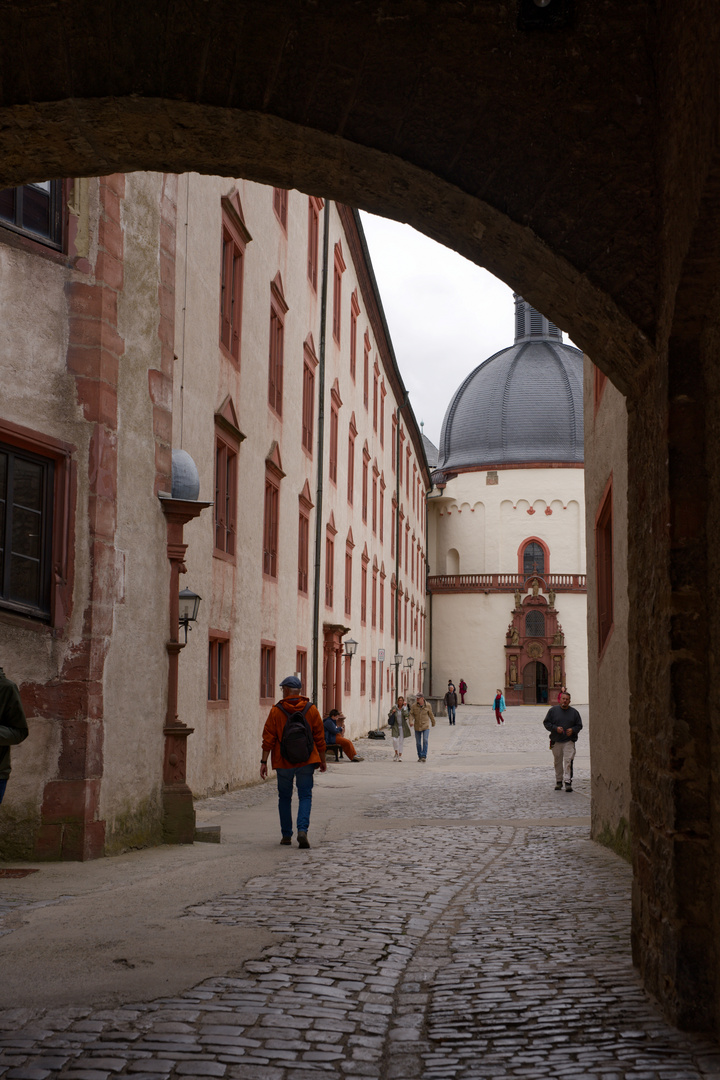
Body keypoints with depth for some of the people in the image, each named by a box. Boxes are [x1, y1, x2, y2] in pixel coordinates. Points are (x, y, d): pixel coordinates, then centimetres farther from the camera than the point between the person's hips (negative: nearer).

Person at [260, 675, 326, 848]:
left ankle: (286, 835, 16)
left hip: (283, 762, 0)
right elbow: (319, 738, 4)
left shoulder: (276, 711, -4)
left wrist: (264, 762, -3)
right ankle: (302, 830, -16)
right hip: (306, 762, 1)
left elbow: (268, 739, -6)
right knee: (305, 796, 4)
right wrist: (322, 760, 13)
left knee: (285, 798, 13)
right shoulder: (311, 710, 1)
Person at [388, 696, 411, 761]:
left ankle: (400, 756, 12)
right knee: (394, 740, -13)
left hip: (403, 727, 0)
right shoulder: (394, 707, -3)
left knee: (401, 742, 2)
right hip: (395, 727, 0)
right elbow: (389, 715, 5)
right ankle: (396, 753, 10)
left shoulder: (405, 708, -4)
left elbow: (406, 714, -23)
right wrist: (392, 712, -14)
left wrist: (405, 706, -20)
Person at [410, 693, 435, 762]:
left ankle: (424, 756, -14)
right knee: (418, 743, 7)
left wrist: (433, 722, 22)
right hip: (417, 727, 2)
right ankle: (420, 757, 20)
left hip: (425, 726, -2)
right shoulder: (413, 706, -4)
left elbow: (431, 714, 9)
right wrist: (411, 722, -27)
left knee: (425, 741, -16)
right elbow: (411, 714, -8)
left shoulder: (427, 706, -4)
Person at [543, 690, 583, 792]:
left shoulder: (574, 712, 7)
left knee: (568, 761, -13)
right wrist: (555, 728, -11)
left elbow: (579, 725, 11)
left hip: (569, 741, -1)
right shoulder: (553, 710, 5)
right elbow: (546, 723, 4)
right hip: (556, 741, 1)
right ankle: (558, 782, 21)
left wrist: (573, 730, -10)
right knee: (558, 762, 9)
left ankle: (568, 782, -14)